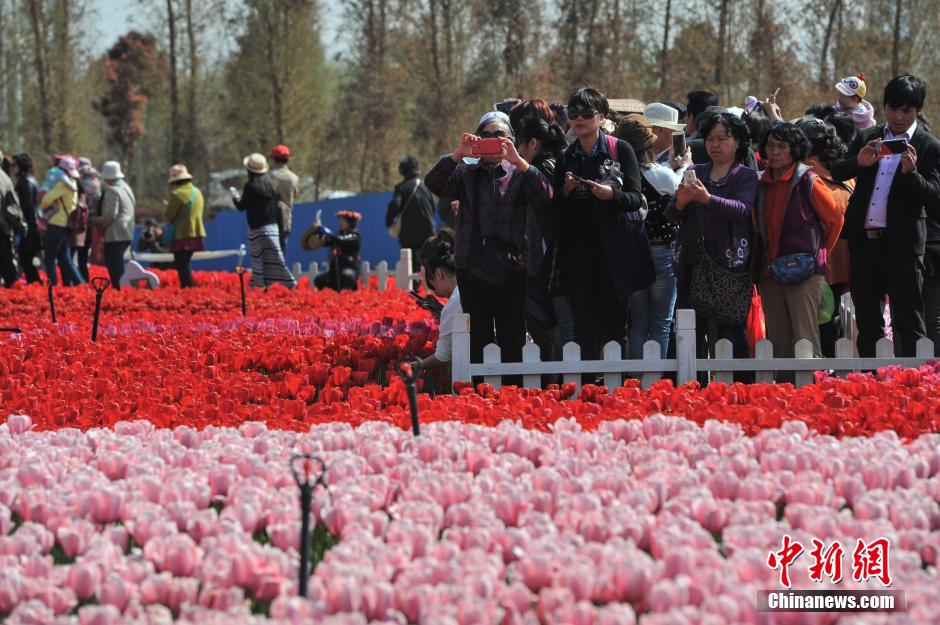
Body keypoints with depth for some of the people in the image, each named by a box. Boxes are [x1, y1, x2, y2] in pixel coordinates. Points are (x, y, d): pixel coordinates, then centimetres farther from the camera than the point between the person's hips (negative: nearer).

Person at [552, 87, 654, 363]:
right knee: (585, 324, -3)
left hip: (615, 247, -2)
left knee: (615, 321, -1)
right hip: (578, 245, 2)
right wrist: (566, 191, -9)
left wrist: (612, 194, -21)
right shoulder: (566, 157, 11)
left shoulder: (621, 150, 1)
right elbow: (556, 210, 11)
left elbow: (636, 198, -3)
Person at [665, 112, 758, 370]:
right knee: (691, 332, 0)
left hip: (728, 261, -4)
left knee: (730, 330, -8)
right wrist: (680, 202, -13)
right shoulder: (694, 173, 18)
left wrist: (707, 199, -28)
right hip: (692, 261, 4)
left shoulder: (746, 176, 6)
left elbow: (742, 209, -13)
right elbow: (671, 214, 10)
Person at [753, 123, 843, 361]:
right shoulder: (763, 185, 12)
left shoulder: (808, 182, -5)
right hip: (770, 276, 6)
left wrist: (818, 254, 7)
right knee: (778, 346, 5)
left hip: (804, 275, -6)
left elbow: (835, 219, 3)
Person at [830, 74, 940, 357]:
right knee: (867, 321, 11)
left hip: (902, 242, -5)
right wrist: (858, 162, -15)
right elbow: (836, 171, 6)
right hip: (864, 238, 5)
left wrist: (911, 172, -27)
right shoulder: (867, 138, 11)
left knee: (907, 323, -4)